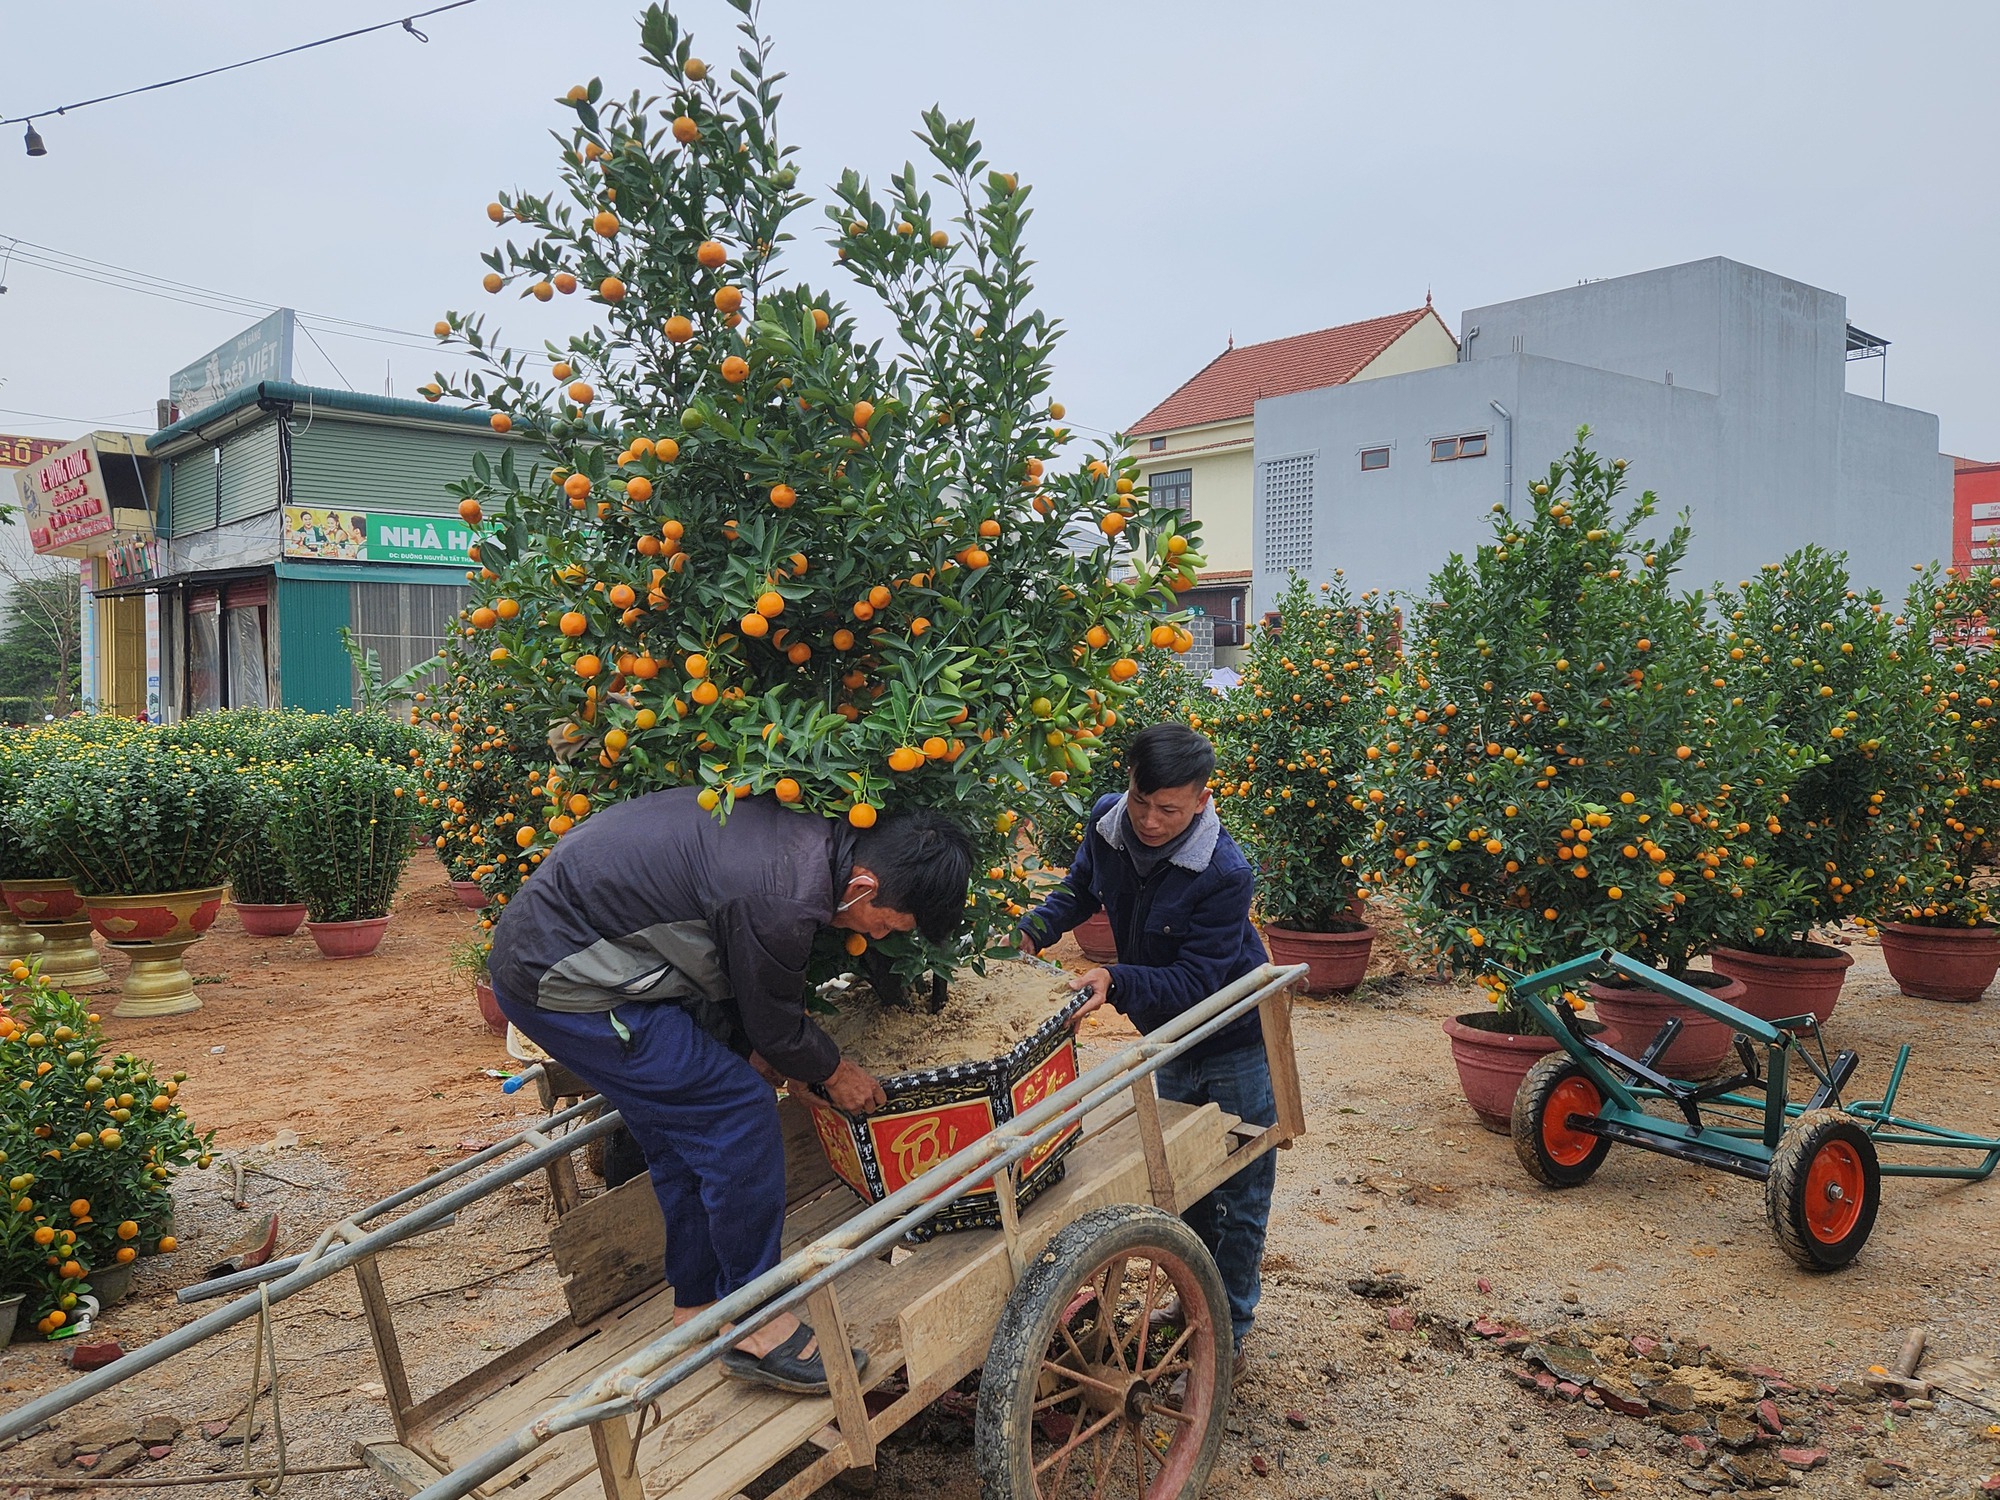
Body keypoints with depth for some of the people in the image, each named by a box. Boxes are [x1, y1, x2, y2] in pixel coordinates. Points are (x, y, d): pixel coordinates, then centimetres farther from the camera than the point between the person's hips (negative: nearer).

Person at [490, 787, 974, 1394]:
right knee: (738, 1110, -9)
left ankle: (697, 1305, 29)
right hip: (564, 982, -10)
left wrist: (752, 1049, 15)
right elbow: (776, 1025, -9)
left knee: (684, 1130, 16)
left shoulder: (814, 836, 0)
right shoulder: (781, 900, -28)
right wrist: (836, 1073, 8)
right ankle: (756, 1326, 1)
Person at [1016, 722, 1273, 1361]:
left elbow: (1196, 981, -33)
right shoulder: (1107, 821, -16)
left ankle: (1231, 1323, 25)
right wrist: (1042, 923, -14)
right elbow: (1082, 885, 5)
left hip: (1237, 1044, -6)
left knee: (1239, 1193, 8)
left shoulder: (1225, 873, -33)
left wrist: (1116, 982, -46)